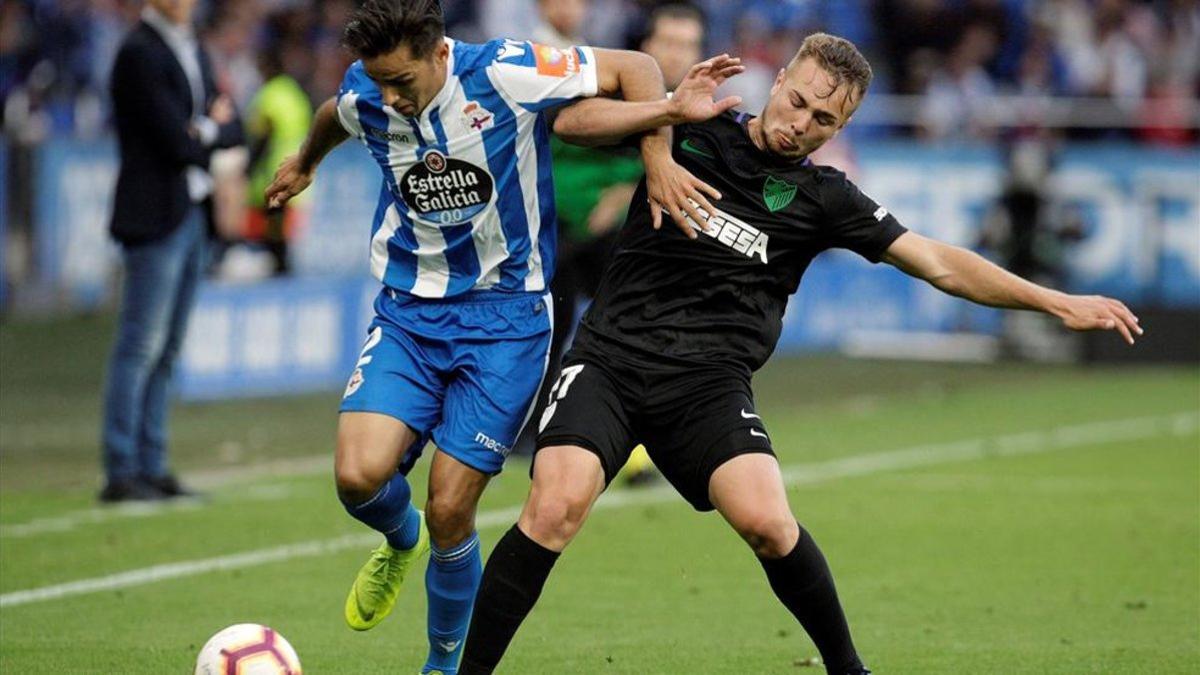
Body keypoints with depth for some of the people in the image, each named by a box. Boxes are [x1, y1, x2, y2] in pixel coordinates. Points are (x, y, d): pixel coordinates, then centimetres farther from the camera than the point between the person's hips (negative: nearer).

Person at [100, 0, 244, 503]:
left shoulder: (193, 51, 16)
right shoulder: (139, 53, -12)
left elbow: (233, 132, 13)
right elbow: (178, 144, -18)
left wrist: (206, 131, -6)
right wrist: (212, 130, 0)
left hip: (192, 213, 9)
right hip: (156, 215, -9)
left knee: (166, 349, 9)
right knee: (141, 346, -8)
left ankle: (151, 467, 13)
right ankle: (120, 474, -7)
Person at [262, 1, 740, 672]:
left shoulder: (507, 74, -17)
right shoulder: (363, 97, -5)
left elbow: (634, 68, -7)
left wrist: (658, 160, -19)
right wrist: (305, 164, 42)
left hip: (505, 316, -3)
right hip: (408, 313, 3)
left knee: (449, 512, -7)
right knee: (359, 475, -19)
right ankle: (400, 542, 19)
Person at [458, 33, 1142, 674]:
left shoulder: (823, 198, 9)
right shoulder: (692, 131, 8)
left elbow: (940, 263, 8)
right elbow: (571, 121, 5)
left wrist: (1058, 302, 2)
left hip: (710, 381, 0)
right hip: (611, 355, 0)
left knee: (766, 520, -23)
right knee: (558, 505, -24)